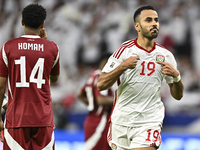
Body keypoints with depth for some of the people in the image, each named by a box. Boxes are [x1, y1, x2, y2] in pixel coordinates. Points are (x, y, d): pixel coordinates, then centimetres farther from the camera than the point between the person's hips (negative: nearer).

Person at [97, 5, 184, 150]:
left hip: (149, 123, 0)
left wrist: (176, 76, -10)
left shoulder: (166, 55, 4)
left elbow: (178, 95, 9)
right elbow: (101, 85, -8)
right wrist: (123, 66, -18)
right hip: (121, 121, 0)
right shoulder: (125, 50, -3)